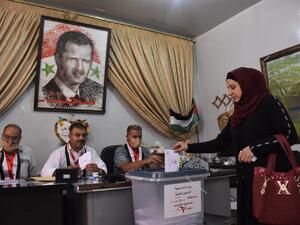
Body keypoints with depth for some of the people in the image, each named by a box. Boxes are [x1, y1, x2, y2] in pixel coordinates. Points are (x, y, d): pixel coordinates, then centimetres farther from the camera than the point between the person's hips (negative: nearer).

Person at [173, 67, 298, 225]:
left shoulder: (267, 102, -5)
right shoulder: (238, 114, 14)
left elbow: (290, 135, -12)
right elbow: (220, 143, 14)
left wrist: (254, 147, -19)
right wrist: (189, 147, 9)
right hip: (246, 178, 7)